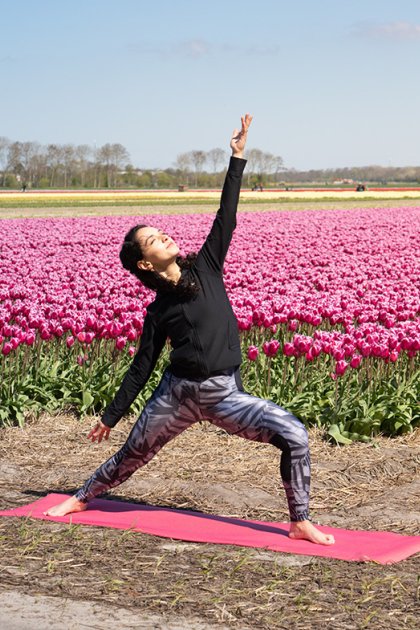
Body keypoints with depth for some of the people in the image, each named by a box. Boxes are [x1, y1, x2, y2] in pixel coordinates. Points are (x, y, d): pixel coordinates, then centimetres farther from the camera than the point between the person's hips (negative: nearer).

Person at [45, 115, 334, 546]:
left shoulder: (205, 268, 6)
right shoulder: (159, 310, 2)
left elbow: (225, 218, 1)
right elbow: (142, 367, 8)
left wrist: (237, 158, -3)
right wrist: (110, 416, 9)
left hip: (225, 396, 1)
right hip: (176, 393, -1)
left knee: (294, 435, -15)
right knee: (131, 457, 12)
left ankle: (300, 523, -2)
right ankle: (81, 499, 40)